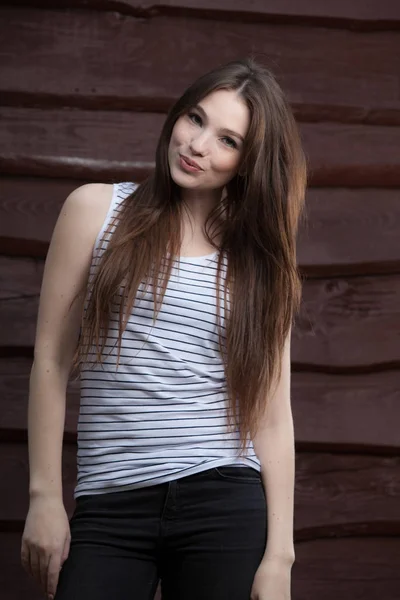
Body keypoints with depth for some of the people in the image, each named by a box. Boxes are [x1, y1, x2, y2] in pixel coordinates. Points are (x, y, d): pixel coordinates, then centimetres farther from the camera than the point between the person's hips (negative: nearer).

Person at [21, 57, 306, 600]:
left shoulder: (260, 258, 8)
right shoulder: (97, 209, 4)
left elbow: (272, 415, 4)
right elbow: (51, 361, 3)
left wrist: (279, 554, -2)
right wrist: (45, 495, -3)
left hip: (226, 505, 1)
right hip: (109, 510, -1)